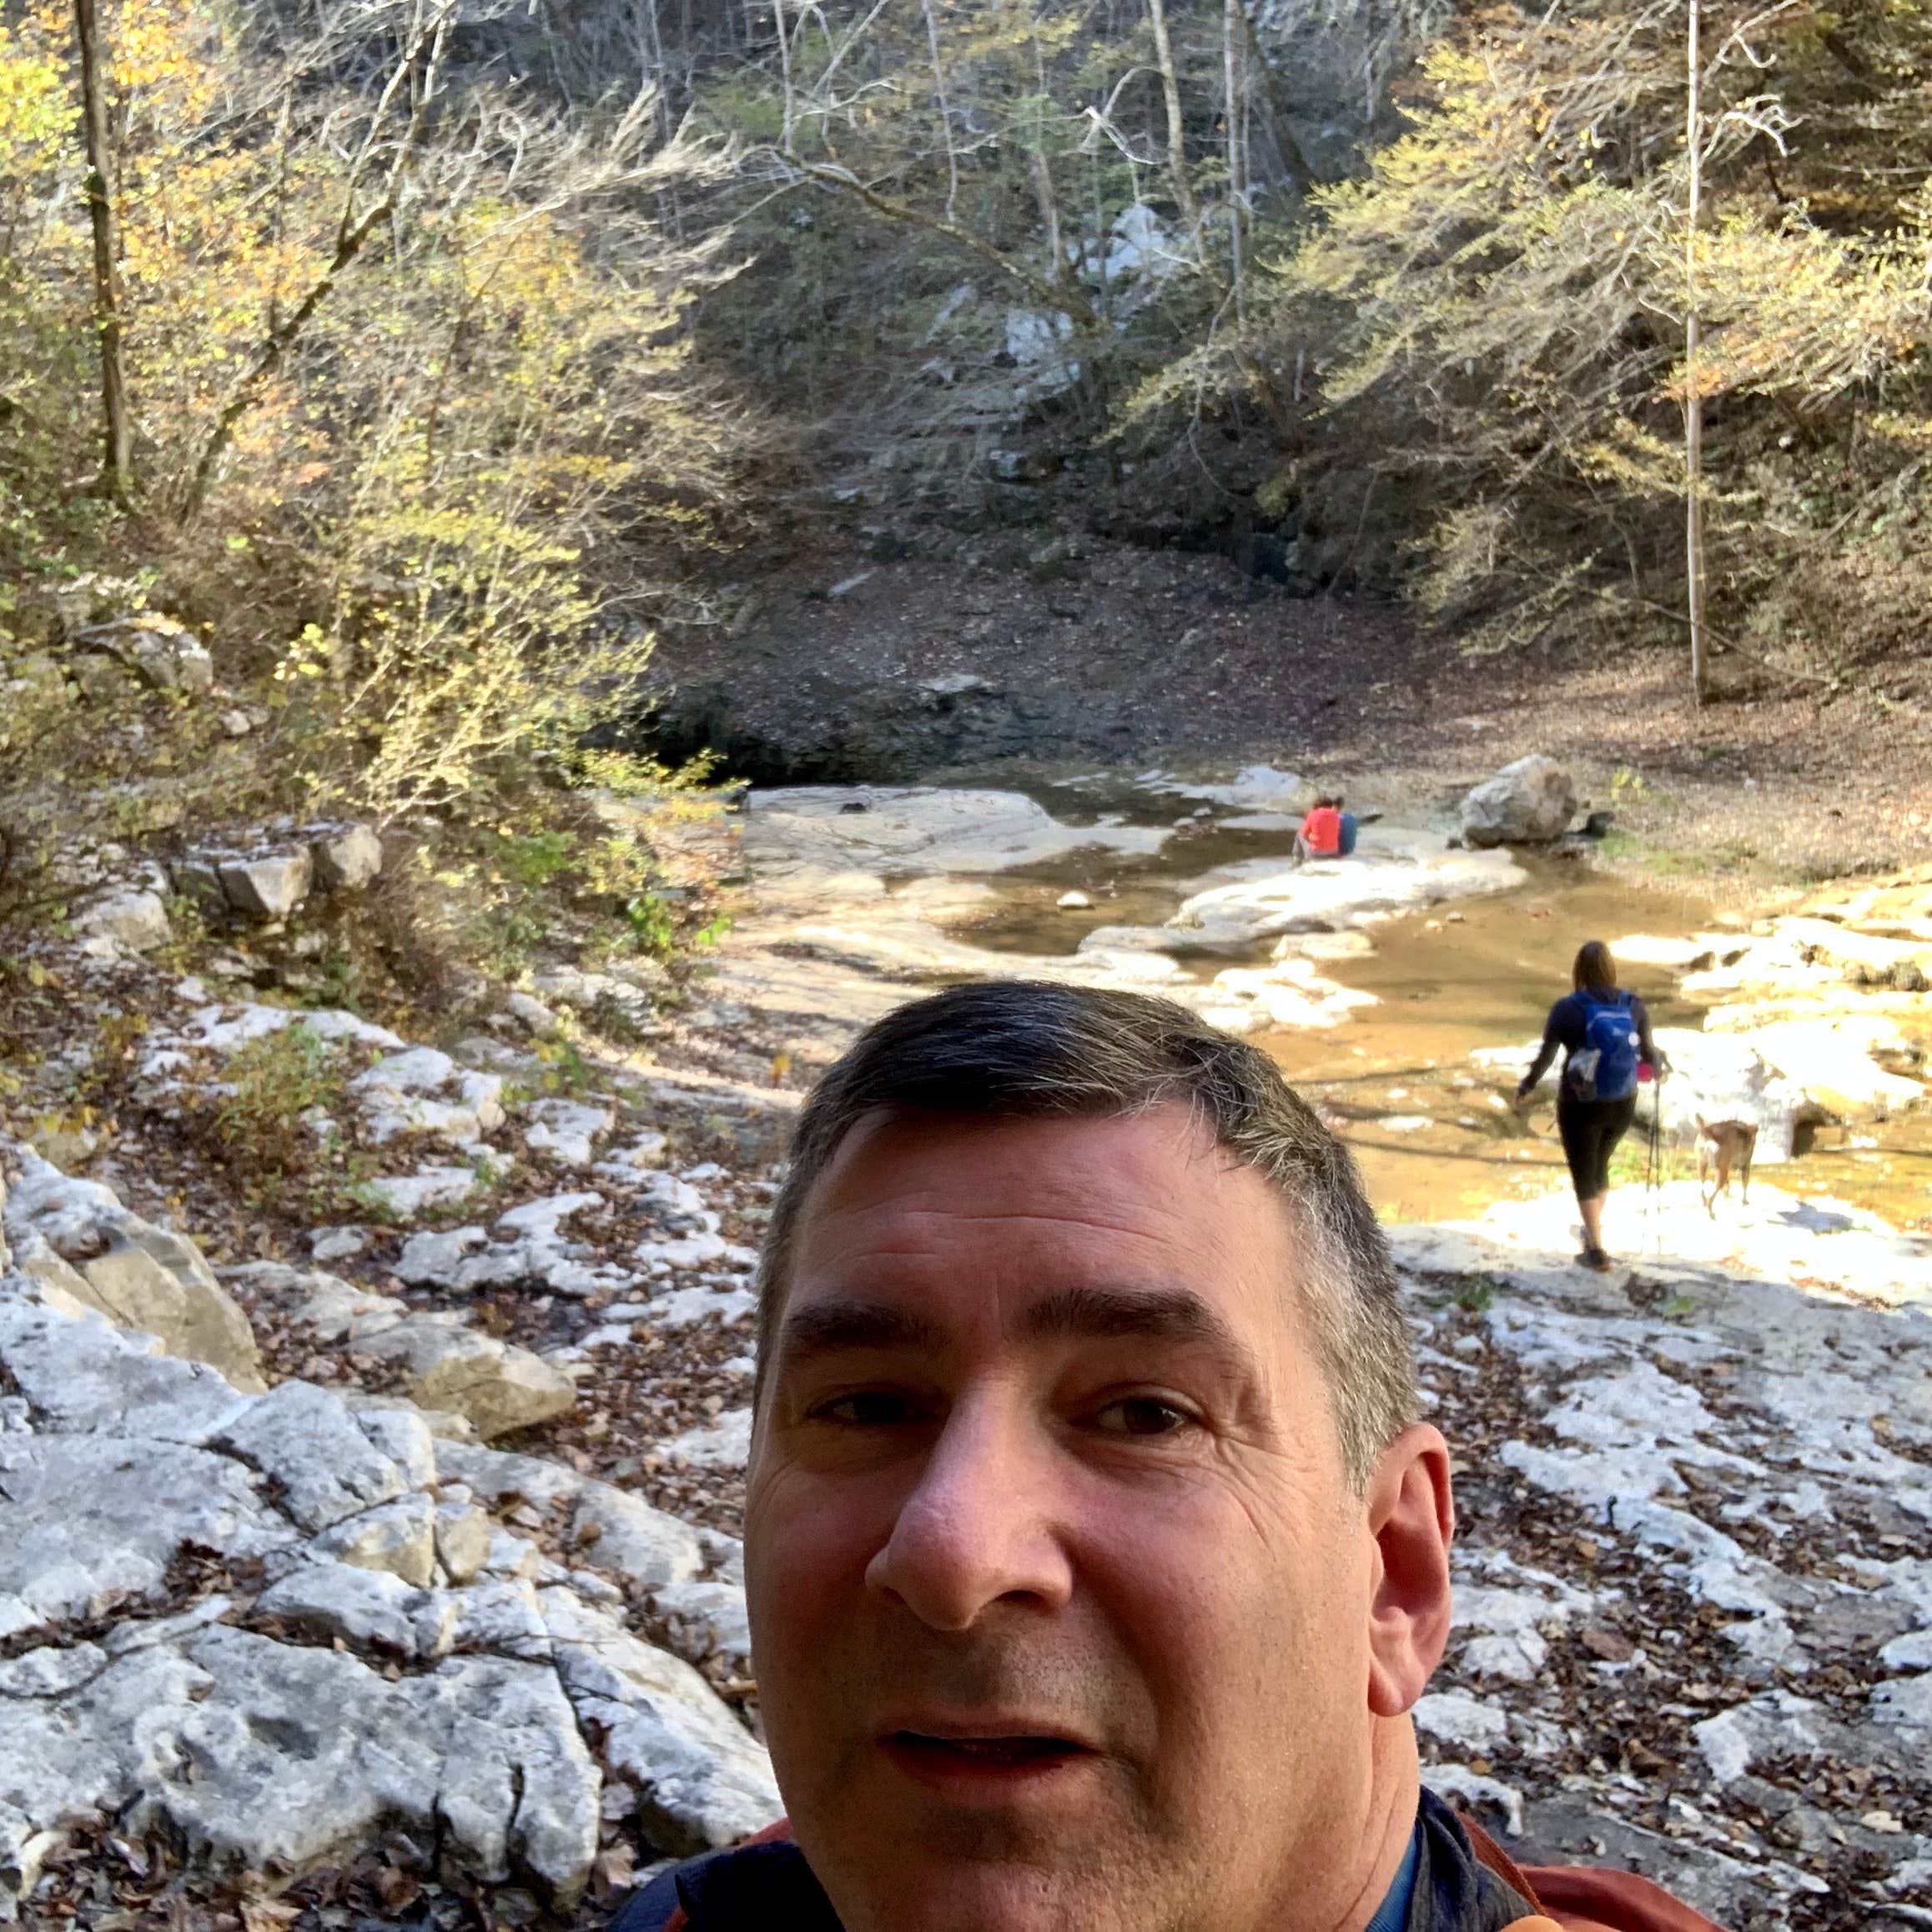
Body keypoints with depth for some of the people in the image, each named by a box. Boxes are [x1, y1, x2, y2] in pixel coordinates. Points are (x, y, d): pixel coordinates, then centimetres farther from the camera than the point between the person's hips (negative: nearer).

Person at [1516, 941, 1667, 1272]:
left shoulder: (1567, 1008, -16)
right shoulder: (1633, 1006, -8)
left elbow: (1545, 1057, -11)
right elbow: (1649, 1051, 2)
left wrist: (1526, 1085, 8)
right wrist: (1660, 1066, 26)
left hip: (1580, 1107, -4)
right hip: (1623, 1106, 4)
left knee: (1583, 1175, 14)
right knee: (1600, 1164, 27)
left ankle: (1596, 1250, 17)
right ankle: (1593, 1230, 45)